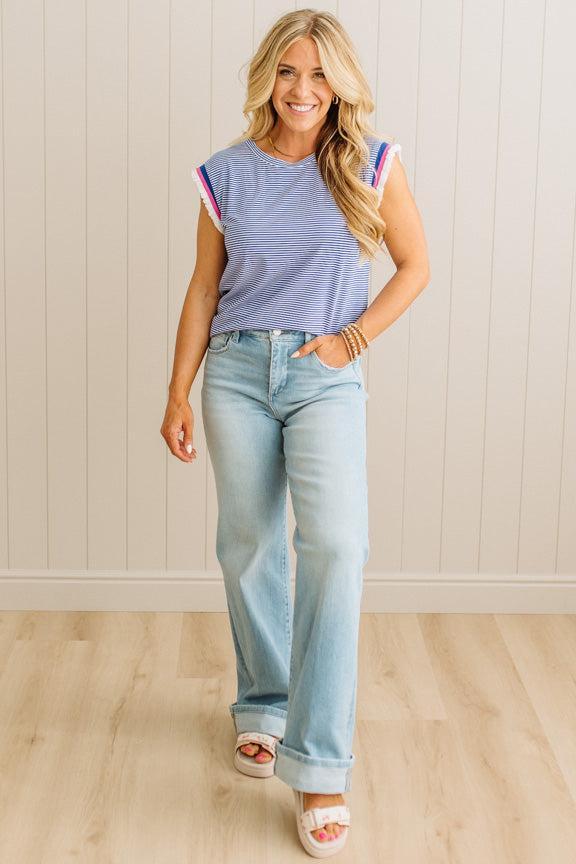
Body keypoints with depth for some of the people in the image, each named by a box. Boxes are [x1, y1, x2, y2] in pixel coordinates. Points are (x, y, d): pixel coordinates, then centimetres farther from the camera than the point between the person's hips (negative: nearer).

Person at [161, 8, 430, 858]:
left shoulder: (373, 165, 0)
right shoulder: (228, 174, 4)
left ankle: (322, 767, -15)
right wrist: (177, 395, 6)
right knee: (248, 548, 9)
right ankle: (262, 707, 31)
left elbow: (414, 267, 8)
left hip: (326, 376, -2)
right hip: (237, 372, 2)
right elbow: (204, 288, 9)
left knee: (335, 544, -19)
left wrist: (354, 338, -4)